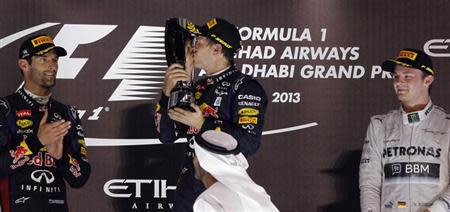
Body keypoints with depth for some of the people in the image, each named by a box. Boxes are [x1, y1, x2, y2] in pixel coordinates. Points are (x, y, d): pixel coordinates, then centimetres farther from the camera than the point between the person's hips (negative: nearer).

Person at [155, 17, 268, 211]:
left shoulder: (245, 87, -10)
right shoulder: (197, 87, 11)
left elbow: (249, 143, -22)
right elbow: (167, 137, 6)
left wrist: (203, 125, -24)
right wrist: (168, 92, -5)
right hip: (189, 183, 6)